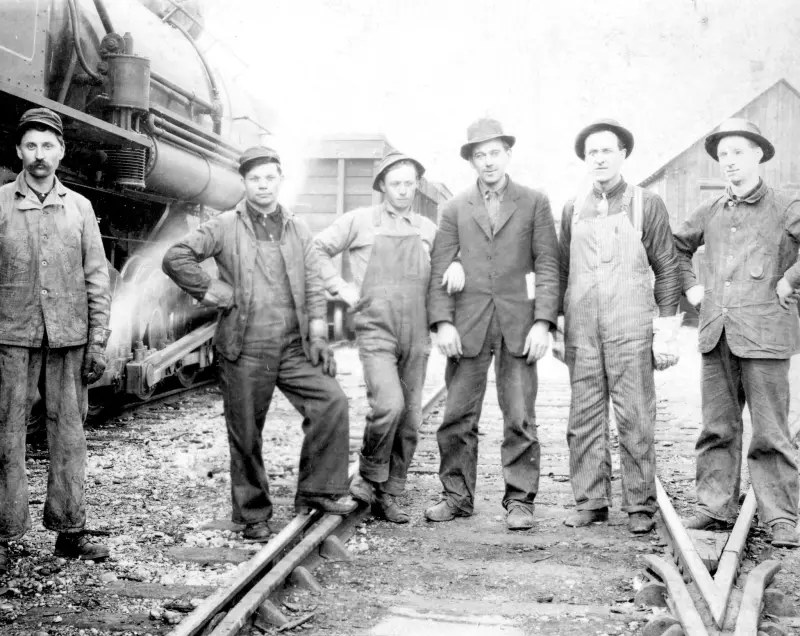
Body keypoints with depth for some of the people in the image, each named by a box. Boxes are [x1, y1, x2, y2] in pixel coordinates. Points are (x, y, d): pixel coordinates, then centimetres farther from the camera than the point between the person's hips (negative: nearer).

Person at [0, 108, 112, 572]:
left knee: (69, 434, 5)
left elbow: (97, 278, 9)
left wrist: (98, 341, 2)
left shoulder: (79, 207, 9)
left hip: (69, 339, 2)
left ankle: (70, 530, 13)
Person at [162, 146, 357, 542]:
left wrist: (317, 335, 1)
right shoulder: (226, 227, 1)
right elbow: (175, 258, -5)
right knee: (245, 435, 4)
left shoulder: (297, 230, 13)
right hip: (245, 349, -3)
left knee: (332, 402, -14)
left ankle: (317, 491, -1)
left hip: (294, 347, 3)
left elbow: (313, 287, 11)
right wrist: (213, 293, -8)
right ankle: (253, 516, 19)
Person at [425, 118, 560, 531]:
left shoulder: (534, 203, 9)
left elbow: (547, 265, 3)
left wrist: (543, 322, -8)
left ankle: (519, 500, 7)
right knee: (458, 416, 2)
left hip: (518, 323, -1)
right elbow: (439, 269, 6)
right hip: (467, 325, 1)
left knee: (520, 417, -1)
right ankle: (458, 495, 13)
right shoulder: (454, 208, 12)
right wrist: (442, 321, -7)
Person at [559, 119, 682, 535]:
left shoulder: (647, 204, 5)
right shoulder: (572, 209, 14)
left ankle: (640, 505, 5)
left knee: (634, 416, -3)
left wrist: (666, 324, -1)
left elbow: (666, 267, 5)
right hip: (580, 327, 3)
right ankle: (590, 501, 12)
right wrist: (554, 324, 12)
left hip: (630, 327, -3)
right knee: (584, 416, 4)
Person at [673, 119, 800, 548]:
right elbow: (678, 247, 30)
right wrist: (690, 287, 18)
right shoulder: (710, 212, 14)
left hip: (764, 335, -5)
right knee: (717, 429, 9)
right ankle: (714, 508, 17)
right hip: (716, 334, 5)